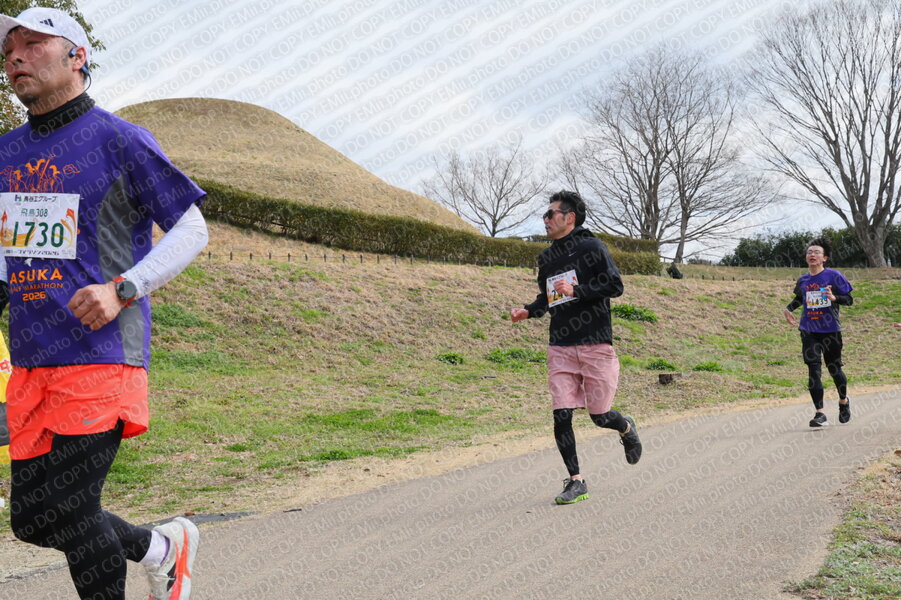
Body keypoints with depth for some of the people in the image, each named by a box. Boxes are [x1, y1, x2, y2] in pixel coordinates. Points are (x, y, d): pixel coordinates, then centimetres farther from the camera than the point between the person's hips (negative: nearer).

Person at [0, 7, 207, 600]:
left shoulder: (121, 140, -4)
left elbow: (191, 229, -3)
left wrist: (122, 289, -16)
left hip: (101, 357, -7)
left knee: (70, 512, -7)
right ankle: (163, 547, 31)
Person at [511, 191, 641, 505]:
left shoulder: (591, 247, -4)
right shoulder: (546, 257, 15)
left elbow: (615, 285, -9)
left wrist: (576, 290, -19)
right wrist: (528, 311, 6)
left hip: (595, 346, -5)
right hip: (560, 348, 5)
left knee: (599, 416, 0)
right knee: (561, 415, -4)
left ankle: (626, 427, 36)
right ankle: (575, 481, 8)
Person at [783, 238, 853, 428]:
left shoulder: (833, 276, -5)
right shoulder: (802, 280, 8)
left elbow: (849, 299, -4)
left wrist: (834, 298, -22)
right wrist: (788, 309, 10)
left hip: (830, 330, -3)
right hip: (809, 332, 3)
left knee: (834, 368, 10)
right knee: (814, 370, -8)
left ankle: (844, 401, 39)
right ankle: (820, 414, -9)